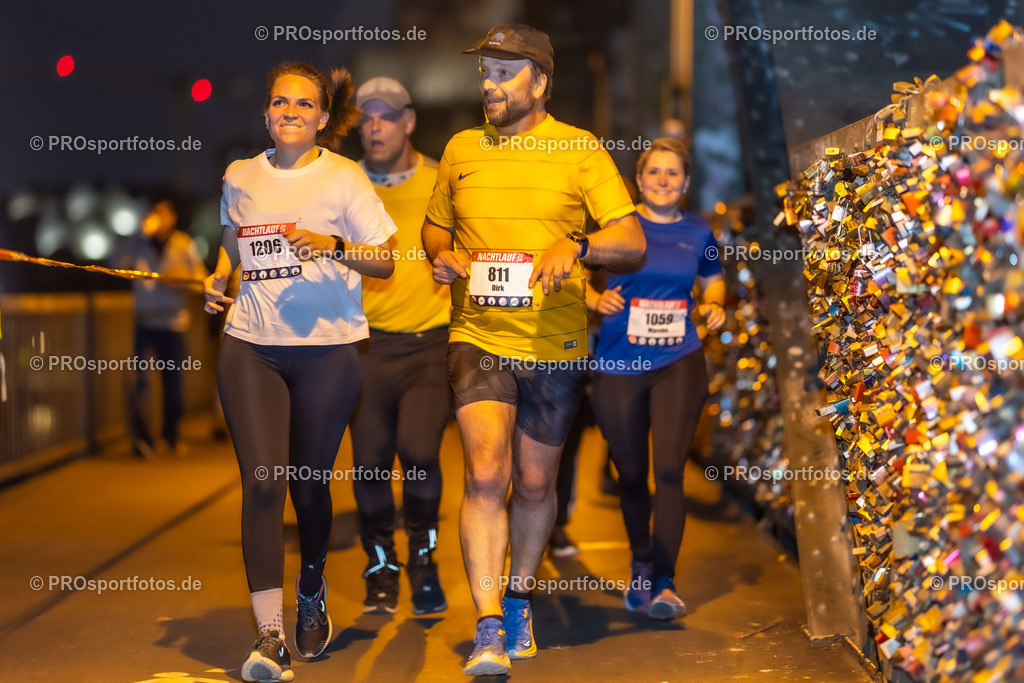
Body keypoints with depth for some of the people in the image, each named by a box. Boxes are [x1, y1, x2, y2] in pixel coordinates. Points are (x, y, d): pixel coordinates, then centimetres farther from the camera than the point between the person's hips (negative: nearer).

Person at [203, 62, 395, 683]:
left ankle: (313, 594, 38)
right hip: (250, 346, 2)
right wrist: (221, 275, 9)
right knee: (262, 481, -12)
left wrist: (333, 247, -19)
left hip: (327, 349, -2)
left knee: (309, 485, 7)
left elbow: (386, 262, -1)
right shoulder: (241, 177, 11)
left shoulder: (344, 178, 0)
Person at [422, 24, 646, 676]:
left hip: (555, 345, 0)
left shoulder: (581, 150, -1)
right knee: (486, 476, -15)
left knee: (535, 483, 11)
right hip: (478, 336, 0)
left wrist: (576, 246, -23)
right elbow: (435, 226, 22)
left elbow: (634, 243, -5)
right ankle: (489, 630, -12)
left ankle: (518, 600, 34)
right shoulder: (461, 150, 7)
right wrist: (442, 255, -1)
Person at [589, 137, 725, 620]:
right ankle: (641, 566, 34)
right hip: (618, 366, 0)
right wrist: (597, 300, -14)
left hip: (678, 363, 0)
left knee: (668, 469, -14)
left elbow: (713, 278, 25)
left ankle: (664, 583, -12)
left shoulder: (697, 232, 7)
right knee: (631, 475, 10)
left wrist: (713, 304, 4)